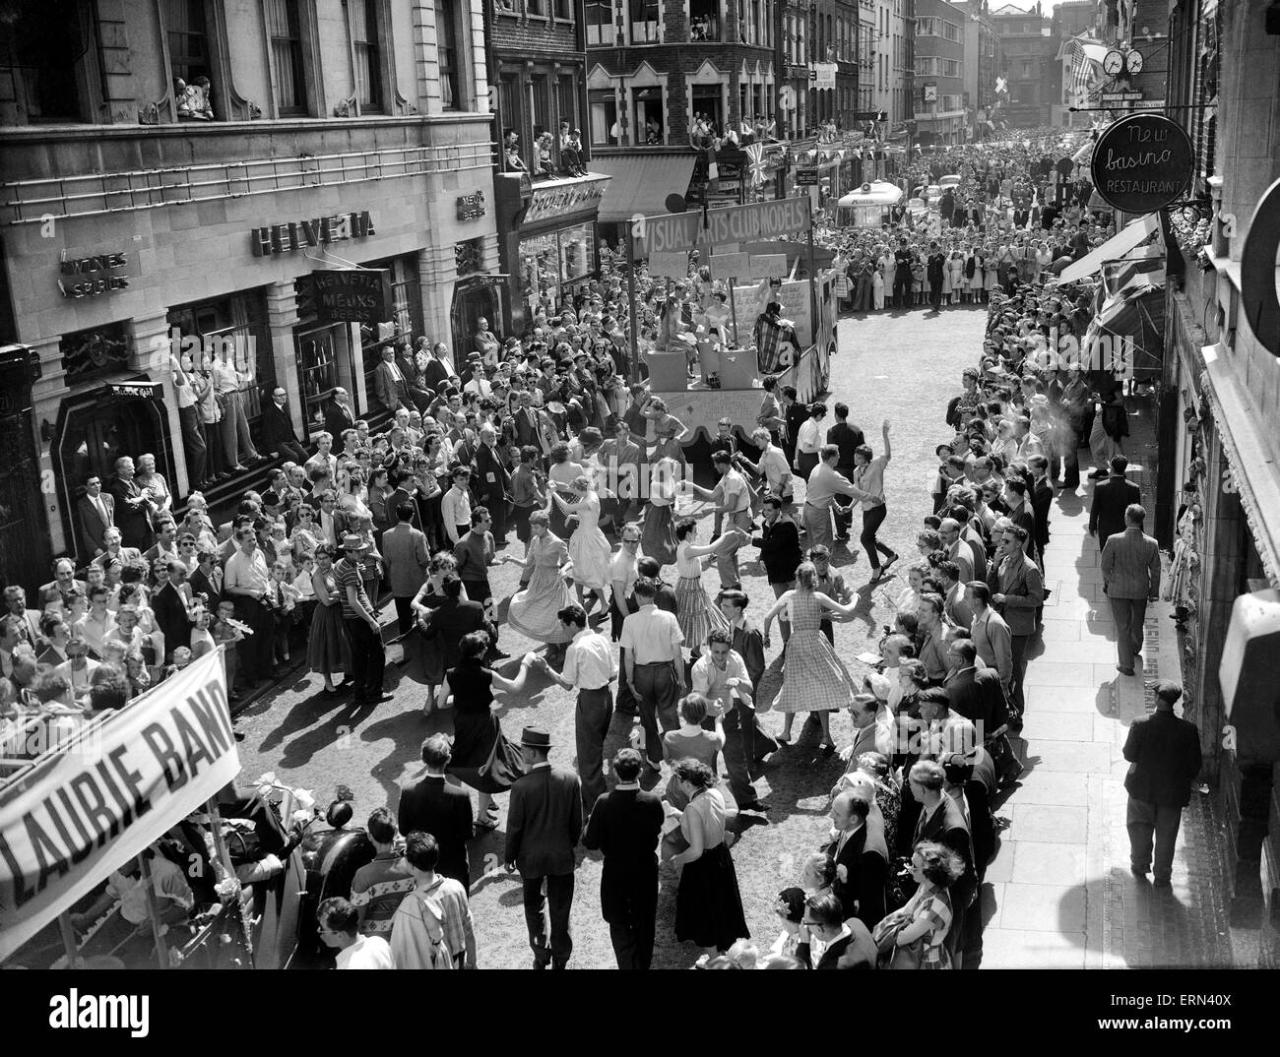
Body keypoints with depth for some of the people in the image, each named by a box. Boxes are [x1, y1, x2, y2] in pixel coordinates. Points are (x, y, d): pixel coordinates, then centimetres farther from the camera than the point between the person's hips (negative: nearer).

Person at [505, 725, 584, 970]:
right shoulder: (570, 778, -15)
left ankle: (541, 956, 29)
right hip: (562, 857, 2)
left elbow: (514, 827, -13)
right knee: (560, 910, 17)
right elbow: (577, 820, -3)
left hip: (531, 858, -2)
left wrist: (509, 856, 3)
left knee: (534, 907, 21)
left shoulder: (521, 787, -24)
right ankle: (560, 960, 29)